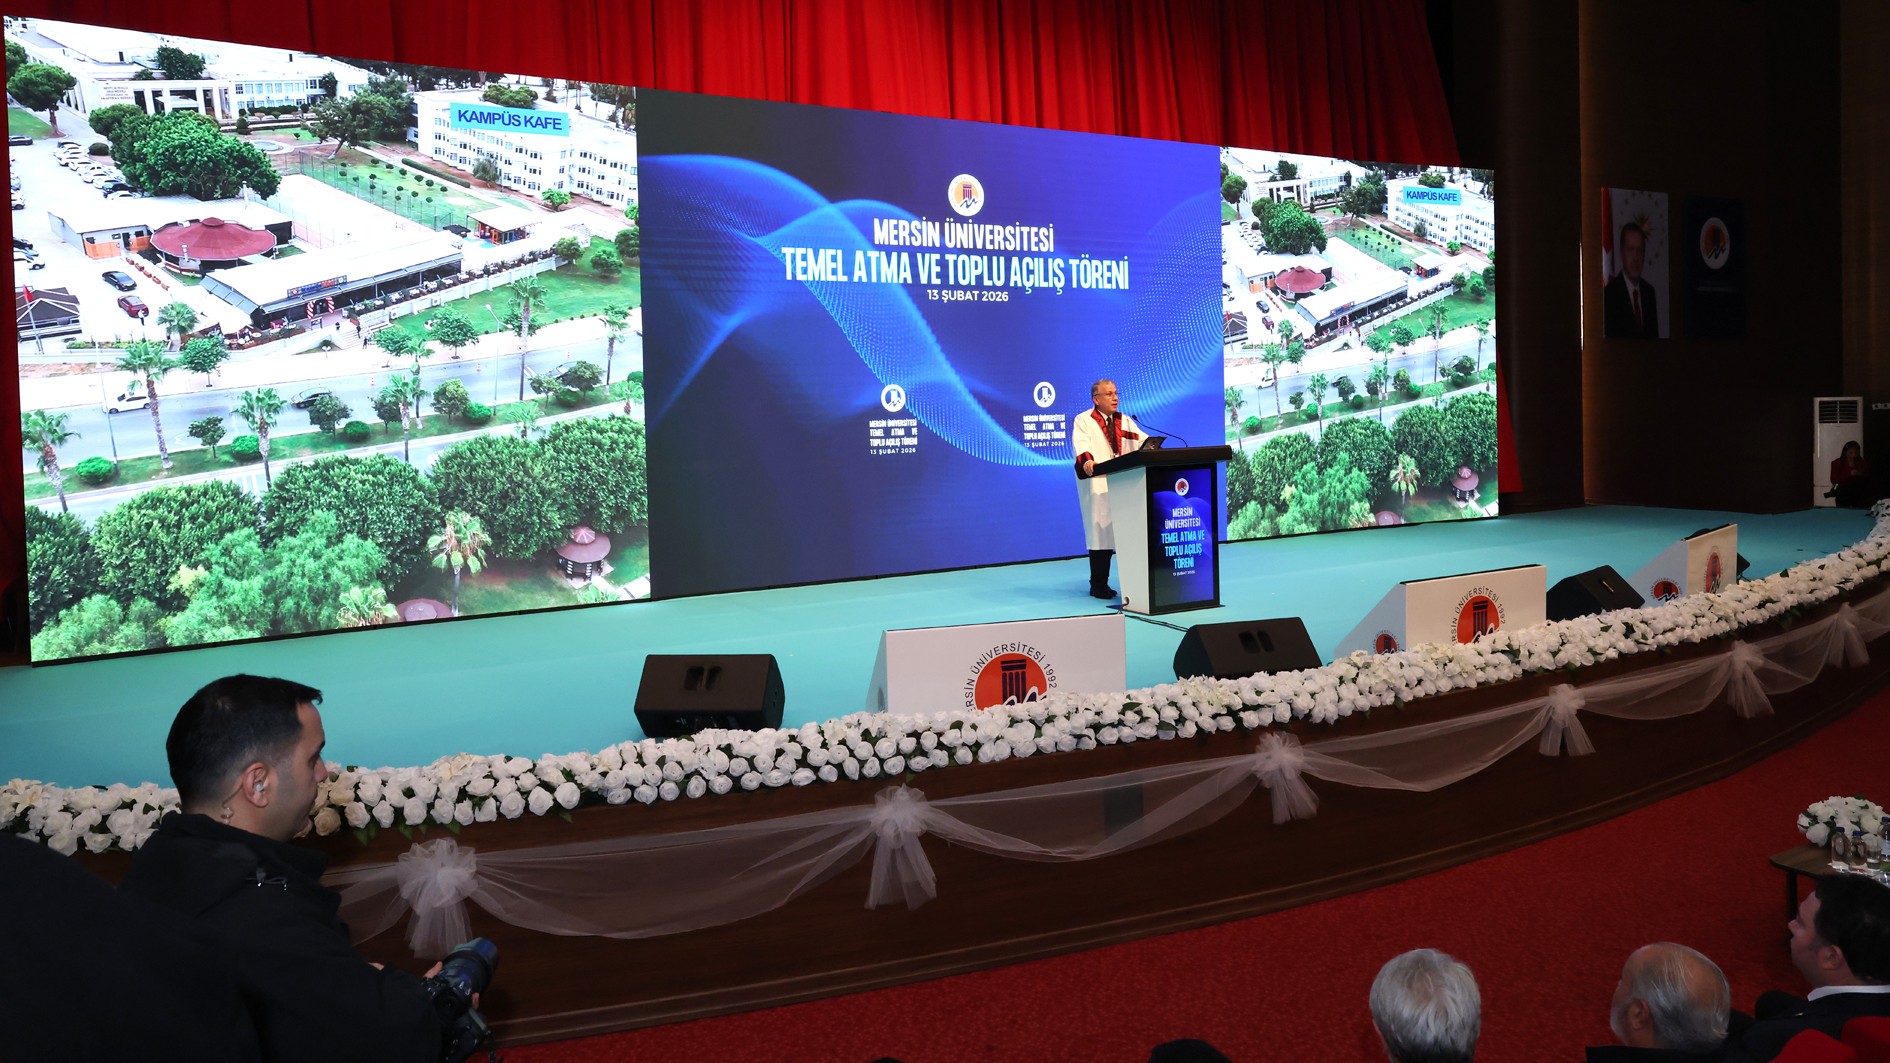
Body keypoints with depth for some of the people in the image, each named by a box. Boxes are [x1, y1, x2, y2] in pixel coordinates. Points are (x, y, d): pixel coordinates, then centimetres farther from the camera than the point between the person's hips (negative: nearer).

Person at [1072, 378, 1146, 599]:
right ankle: (1098, 585, 2)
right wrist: (1086, 460, -37)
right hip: (1099, 487, -5)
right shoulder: (1083, 421, 3)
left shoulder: (1125, 421, 19)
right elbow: (1081, 444, -16)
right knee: (1101, 533, -5)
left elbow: (1142, 441, 7)